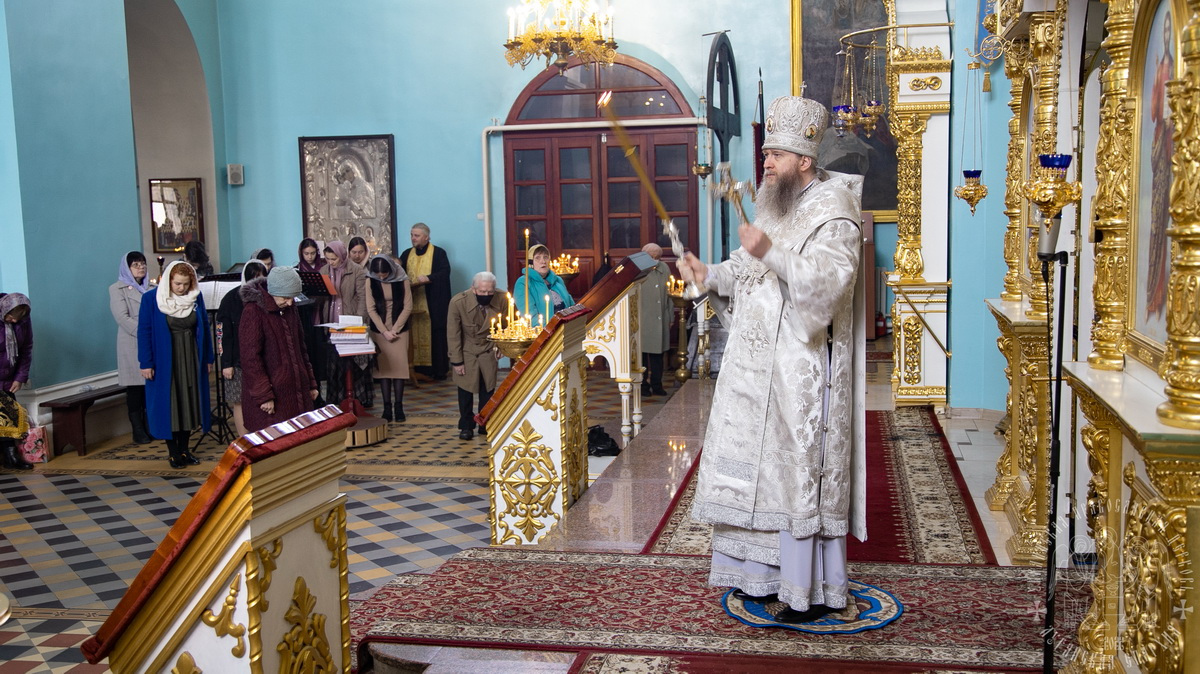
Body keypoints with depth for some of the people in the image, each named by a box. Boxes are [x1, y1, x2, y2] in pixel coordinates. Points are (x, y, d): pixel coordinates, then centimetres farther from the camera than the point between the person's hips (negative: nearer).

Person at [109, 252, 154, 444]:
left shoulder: (150, 288, 18)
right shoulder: (118, 289, 3)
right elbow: (122, 318, -8)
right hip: (132, 346, -4)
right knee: (135, 390, -2)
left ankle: (149, 428, 10)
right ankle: (138, 432, 4)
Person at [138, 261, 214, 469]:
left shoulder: (196, 297, 1)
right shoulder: (151, 299, -8)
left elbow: (204, 327, 7)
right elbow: (144, 332, -6)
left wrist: (208, 358, 6)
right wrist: (146, 363, -10)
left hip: (191, 359, 3)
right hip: (165, 361, -3)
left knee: (189, 403, 8)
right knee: (169, 405, 2)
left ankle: (184, 448, 19)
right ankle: (173, 452, 11)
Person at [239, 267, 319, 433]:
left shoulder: (289, 307, 9)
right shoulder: (253, 312, -13)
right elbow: (250, 358, -16)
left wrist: (310, 383, 17)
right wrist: (263, 396, -18)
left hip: (297, 392, 7)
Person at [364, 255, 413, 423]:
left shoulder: (402, 280, -5)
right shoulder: (371, 281, -3)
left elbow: (408, 307, -4)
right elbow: (371, 309, -4)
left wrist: (394, 329, -10)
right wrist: (384, 331, -11)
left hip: (399, 330, 0)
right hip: (379, 331, 1)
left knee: (399, 367, -4)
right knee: (383, 367, 0)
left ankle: (398, 406, 2)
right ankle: (387, 407, 3)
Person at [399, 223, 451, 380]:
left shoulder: (439, 253, 1)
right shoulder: (407, 254, 15)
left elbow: (444, 272, -11)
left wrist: (428, 278, -26)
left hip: (434, 304, -4)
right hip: (413, 303, 4)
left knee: (436, 336, -3)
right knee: (415, 336, 1)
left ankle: (439, 369, 4)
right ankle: (418, 368, 5)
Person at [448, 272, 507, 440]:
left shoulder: (502, 300, -19)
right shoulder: (458, 302, -24)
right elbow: (453, 334, -15)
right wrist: (456, 361, -13)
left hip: (488, 349, 2)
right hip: (466, 350, -1)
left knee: (488, 388, 4)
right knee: (465, 388, 2)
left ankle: (485, 425, 18)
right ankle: (466, 426, 15)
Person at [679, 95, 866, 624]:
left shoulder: (832, 209, -12)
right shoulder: (771, 203, 14)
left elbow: (829, 279, -25)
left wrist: (771, 253, -32)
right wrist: (711, 277, 5)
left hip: (802, 366, -8)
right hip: (756, 362, 9)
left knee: (802, 470, -3)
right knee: (756, 464, 12)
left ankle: (815, 590, 9)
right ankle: (764, 574, 25)